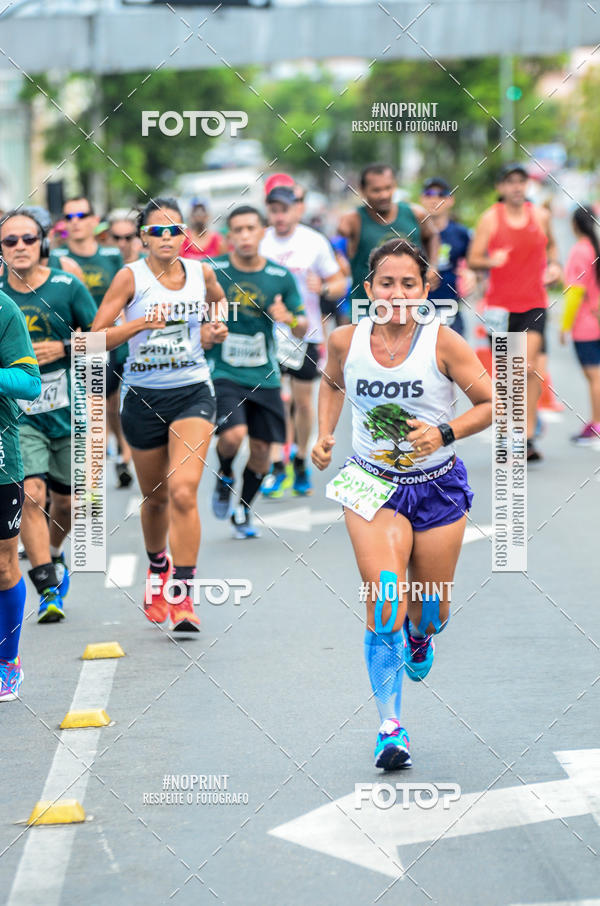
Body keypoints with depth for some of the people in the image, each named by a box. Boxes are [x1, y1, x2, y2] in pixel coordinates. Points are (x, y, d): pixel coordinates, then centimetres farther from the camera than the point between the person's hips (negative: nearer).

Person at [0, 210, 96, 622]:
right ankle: (49, 590, -13)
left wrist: (62, 349, -16)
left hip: (68, 410, 1)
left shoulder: (67, 287, -6)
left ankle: (54, 556, 42)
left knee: (65, 500, 11)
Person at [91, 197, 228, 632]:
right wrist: (139, 324, -24)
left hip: (193, 392, 0)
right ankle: (158, 567, 45)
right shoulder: (131, 277, -6)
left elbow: (220, 305, 25)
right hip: (144, 396, 0)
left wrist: (214, 331, 4)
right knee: (155, 497, 15)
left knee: (183, 491, -18)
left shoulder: (201, 272, 1)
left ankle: (183, 596, -15)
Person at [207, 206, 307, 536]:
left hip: (264, 376, 3)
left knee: (261, 449, 5)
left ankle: (244, 510, 30)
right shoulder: (212, 271, -6)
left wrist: (289, 320, -15)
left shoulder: (281, 277, 0)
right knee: (233, 435, -23)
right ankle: (224, 477, 11)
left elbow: (302, 329, 6)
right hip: (223, 372, -3)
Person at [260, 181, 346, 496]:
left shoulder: (314, 241, -1)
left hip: (305, 331, 0)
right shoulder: (260, 242, 2)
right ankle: (276, 466, -6)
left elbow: (339, 283, 5)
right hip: (268, 331, 0)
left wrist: (323, 288, -17)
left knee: (303, 400, 6)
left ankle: (301, 462, 24)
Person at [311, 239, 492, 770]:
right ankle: (391, 728, -10)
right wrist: (325, 435, 3)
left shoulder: (442, 342, -15)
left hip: (438, 487, 0)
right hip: (373, 486, 0)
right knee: (384, 604, -15)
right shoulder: (346, 342, -7)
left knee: (431, 610, 11)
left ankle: (419, 638, 51)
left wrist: (444, 433, -23)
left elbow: (493, 402, -9)